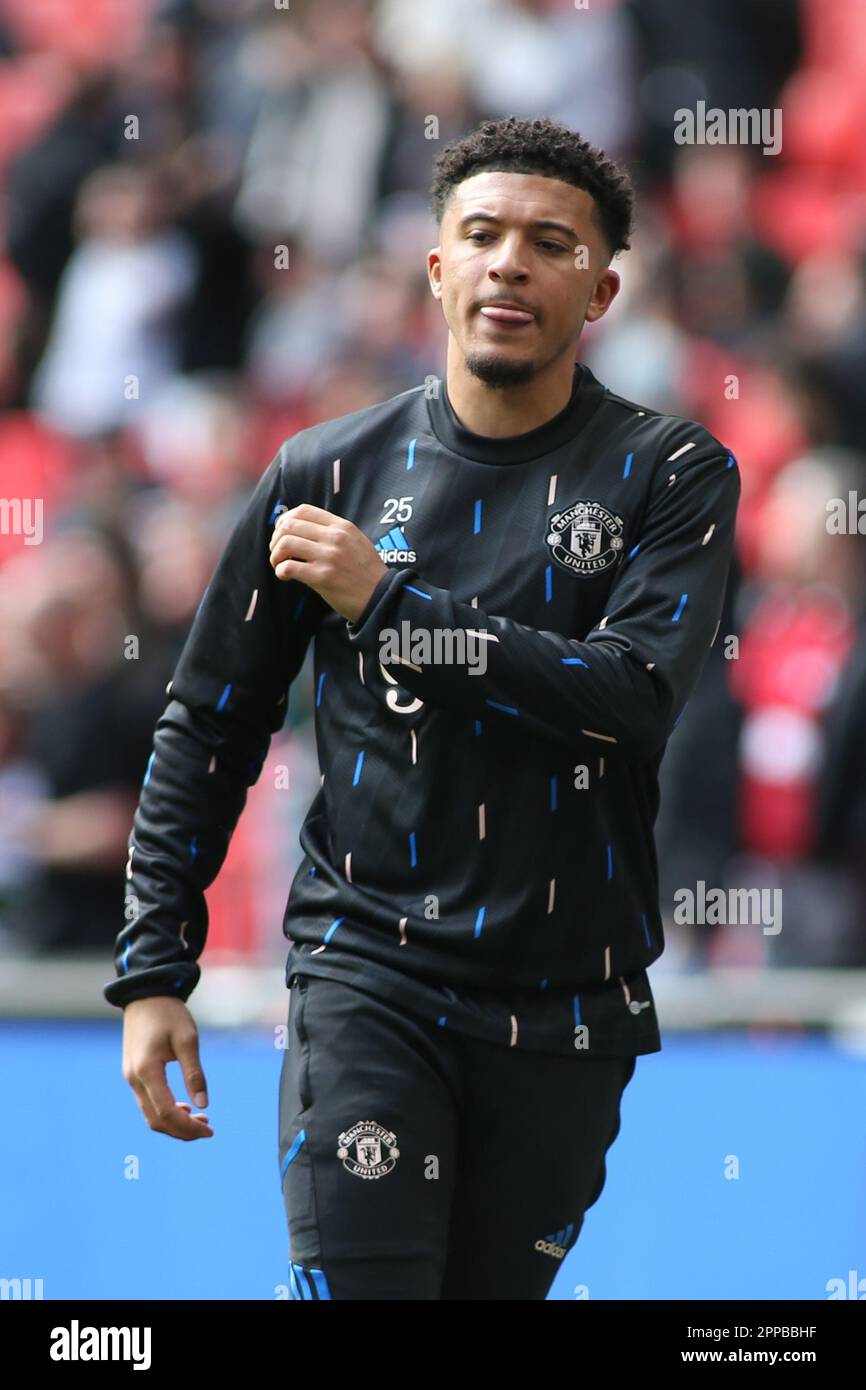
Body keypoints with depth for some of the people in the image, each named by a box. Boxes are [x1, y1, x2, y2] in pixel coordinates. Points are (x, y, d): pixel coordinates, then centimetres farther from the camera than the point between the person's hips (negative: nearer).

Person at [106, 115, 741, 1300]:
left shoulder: (670, 475, 0)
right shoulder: (332, 471, 4)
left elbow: (637, 694, -17)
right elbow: (208, 727, 10)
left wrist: (388, 605, -17)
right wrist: (154, 968, 4)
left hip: (566, 1009, 1)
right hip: (367, 970, -1)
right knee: (357, 1287, -17)